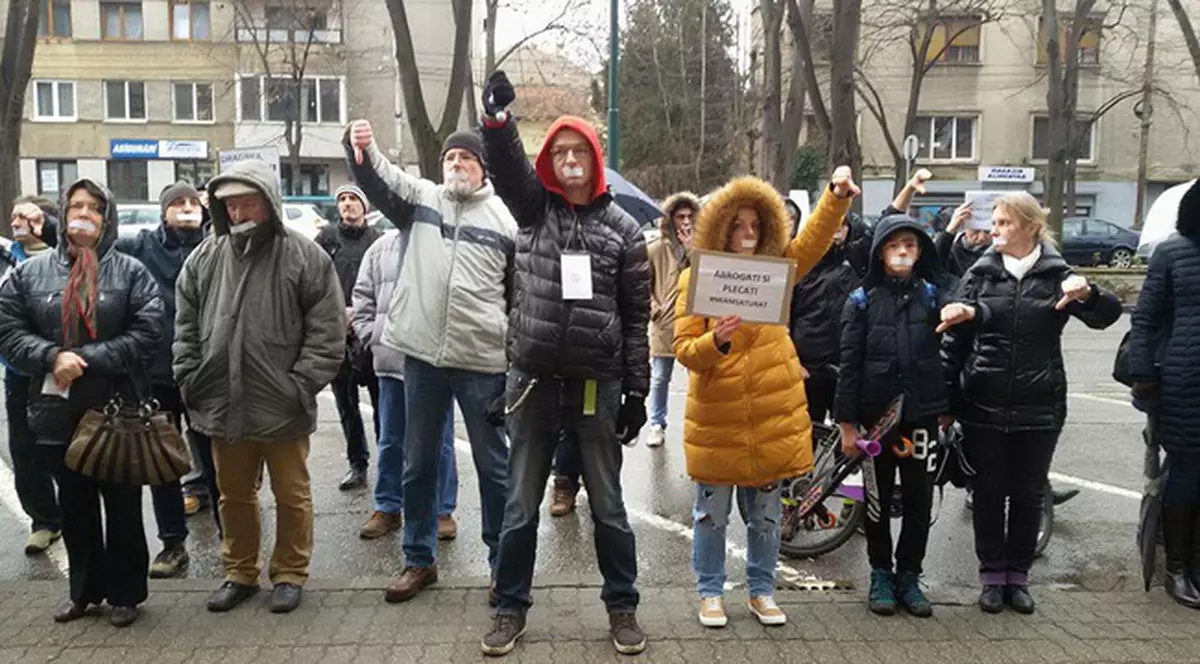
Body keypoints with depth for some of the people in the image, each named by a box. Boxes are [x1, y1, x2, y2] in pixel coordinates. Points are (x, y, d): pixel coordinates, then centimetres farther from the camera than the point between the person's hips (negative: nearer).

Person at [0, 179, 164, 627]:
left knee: (122, 505, 8)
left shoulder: (130, 272, -2)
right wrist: (53, 357, -16)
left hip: (118, 409, -3)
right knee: (75, 507, 15)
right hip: (57, 410, 3)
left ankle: (125, 593, 22)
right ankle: (84, 590, 32)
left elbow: (147, 333, -10)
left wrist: (87, 360, -18)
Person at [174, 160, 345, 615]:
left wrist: (301, 386, -14)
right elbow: (185, 326, 12)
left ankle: (290, 574, 27)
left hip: (282, 407, -4)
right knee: (234, 495, 18)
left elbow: (327, 332, -9)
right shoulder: (205, 257, 6)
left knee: (291, 495, 10)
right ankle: (239, 572, 34)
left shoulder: (305, 257, -8)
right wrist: (190, 380, 3)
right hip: (221, 404, 4)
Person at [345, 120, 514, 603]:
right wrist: (361, 147, -28)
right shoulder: (421, 197, 9)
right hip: (423, 353, 3)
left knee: (493, 464, 8)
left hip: (483, 360, -2)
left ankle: (503, 561, 22)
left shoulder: (505, 218, 2)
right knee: (419, 463, 13)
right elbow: (376, 179, -6)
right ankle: (419, 559, 29)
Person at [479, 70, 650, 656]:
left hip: (597, 384, -1)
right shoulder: (533, 207, 5)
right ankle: (511, 607, 26)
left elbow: (637, 315, 3)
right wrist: (496, 120, -37)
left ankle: (622, 606, 26)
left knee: (607, 504, 10)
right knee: (521, 506, 11)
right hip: (534, 381, 1)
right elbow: (506, 166, -16)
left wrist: (637, 390, 0)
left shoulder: (622, 228, 2)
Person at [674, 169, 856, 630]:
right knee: (712, 514, 11)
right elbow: (683, 350, -10)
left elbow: (814, 238, -6)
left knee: (765, 515, 15)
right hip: (716, 419, -3)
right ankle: (710, 593, 29)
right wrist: (715, 342, -29)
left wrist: (838, 195, -21)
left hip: (773, 415, 3)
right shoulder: (695, 278, -6)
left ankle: (762, 591, 32)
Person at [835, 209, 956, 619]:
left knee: (919, 500, 9)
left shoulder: (932, 294, 3)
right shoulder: (862, 300, -1)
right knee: (878, 499, 10)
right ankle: (880, 575, 24)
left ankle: (909, 576, 24)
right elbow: (849, 365, -3)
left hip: (921, 414, 1)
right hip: (875, 413, -1)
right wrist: (847, 423, -6)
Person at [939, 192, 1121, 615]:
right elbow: (955, 338, 2)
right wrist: (948, 400, -3)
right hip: (985, 406, 0)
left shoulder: (1057, 275, 0)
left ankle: (1018, 575, 25)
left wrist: (1087, 293, -29)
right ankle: (992, 575, 22)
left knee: (1028, 495, 10)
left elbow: (1106, 316, -6)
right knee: (989, 493, 8)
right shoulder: (981, 274, 2)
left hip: (1039, 408, 0)